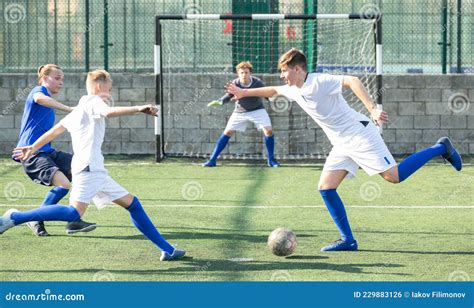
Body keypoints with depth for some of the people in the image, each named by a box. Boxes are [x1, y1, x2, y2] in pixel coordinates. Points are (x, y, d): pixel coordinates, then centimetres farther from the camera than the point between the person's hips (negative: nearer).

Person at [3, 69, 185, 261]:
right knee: (74, 213, -23)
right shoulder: (93, 101, -2)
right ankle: (14, 218, -21)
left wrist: (33, 148, 37)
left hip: (95, 170, 11)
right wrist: (138, 109, -26)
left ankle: (166, 250, 9)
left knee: (131, 203, 10)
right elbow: (108, 112, -25)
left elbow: (56, 129, 30)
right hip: (88, 167, -11)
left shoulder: (79, 109, 25)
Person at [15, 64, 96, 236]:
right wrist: (69, 110, -37)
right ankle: (36, 220, -6)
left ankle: (74, 221, 0)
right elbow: (39, 99, -32)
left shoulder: (49, 103, 23)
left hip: (47, 152, 10)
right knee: (63, 184, -25)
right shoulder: (39, 90, -4)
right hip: (32, 154, -10)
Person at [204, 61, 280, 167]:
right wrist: (219, 102, -28)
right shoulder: (235, 84, -24)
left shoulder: (257, 83, -26)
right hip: (240, 112, 1)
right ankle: (212, 160, 2)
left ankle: (271, 160, 3)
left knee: (268, 130, -15)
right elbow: (229, 96, -11)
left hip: (257, 110, -1)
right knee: (227, 132, -4)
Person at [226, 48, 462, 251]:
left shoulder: (319, 81, -17)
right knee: (325, 188, -2)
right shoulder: (294, 91, 10)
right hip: (341, 144, 8)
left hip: (359, 135, -8)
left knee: (394, 176, -15)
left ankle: (440, 148, 4)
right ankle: (348, 240, 2)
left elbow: (352, 81, -28)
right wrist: (244, 93, 33)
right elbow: (273, 91, 31)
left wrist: (372, 108, -38)